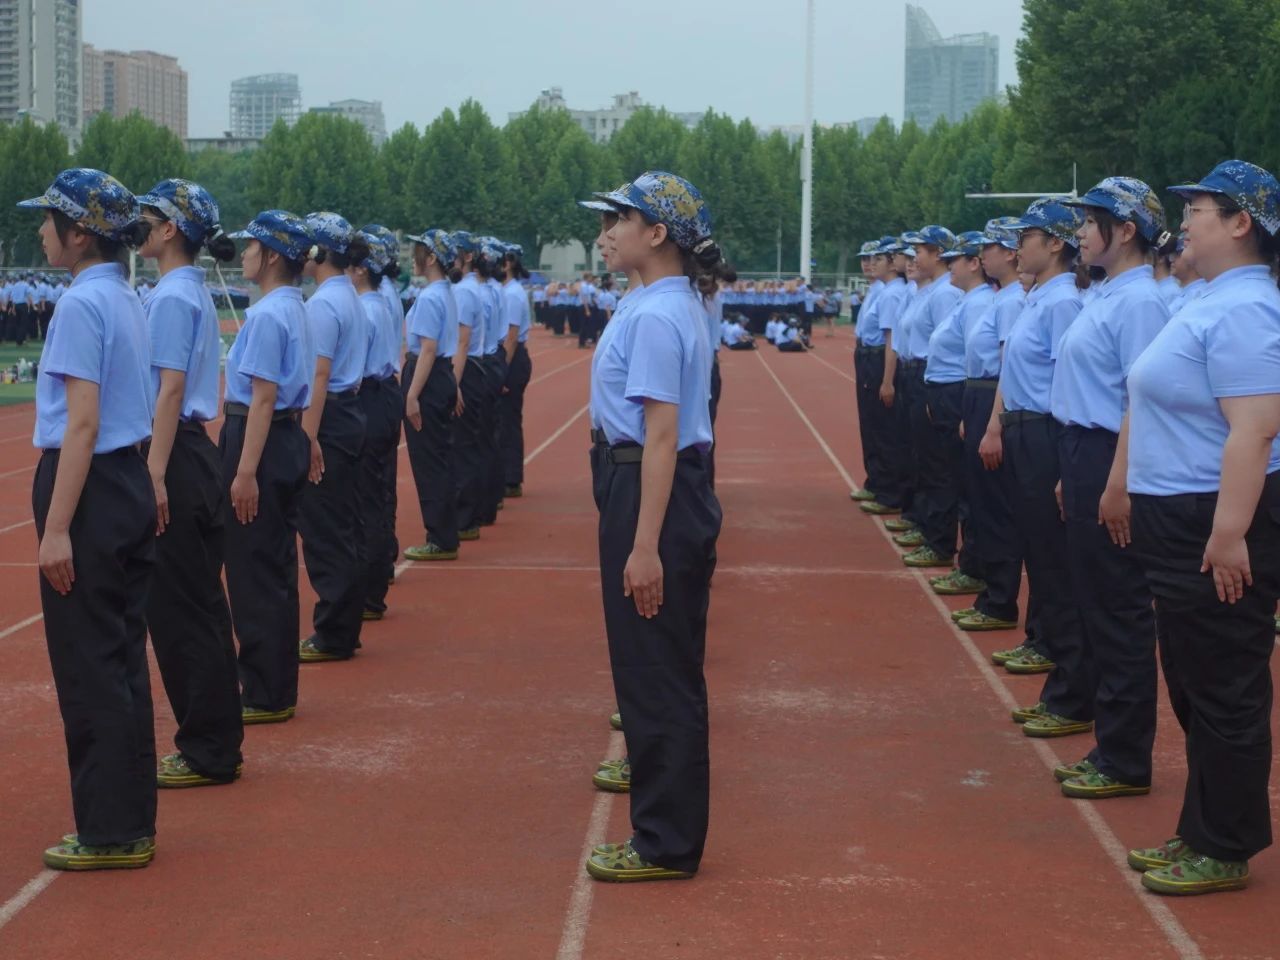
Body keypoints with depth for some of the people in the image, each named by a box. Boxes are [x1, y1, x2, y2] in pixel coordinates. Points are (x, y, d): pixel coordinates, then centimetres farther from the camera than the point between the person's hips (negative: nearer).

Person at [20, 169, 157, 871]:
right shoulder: (125, 300, 13)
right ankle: (131, 824, 20)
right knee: (122, 660, 13)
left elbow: (83, 423, -20)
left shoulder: (81, 305, -15)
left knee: (86, 666, -2)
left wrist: (56, 528, -21)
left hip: (89, 490, -9)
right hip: (131, 484, 9)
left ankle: (109, 833, 5)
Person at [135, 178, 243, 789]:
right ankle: (216, 742, 21)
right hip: (197, 452, 10)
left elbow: (170, 392, -19)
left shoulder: (171, 298, -14)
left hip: (176, 456, -10)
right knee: (201, 606, 14)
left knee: (177, 610, -3)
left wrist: (155, 475, -22)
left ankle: (208, 753, 4)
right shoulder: (194, 292, 14)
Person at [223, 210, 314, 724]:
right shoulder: (295, 309, 13)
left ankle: (265, 696, 3)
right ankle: (276, 688, 23)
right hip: (289, 438, 10)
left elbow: (262, 398, -21)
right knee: (277, 568, 15)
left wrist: (245, 471, -23)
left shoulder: (267, 314, -17)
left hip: (262, 440, -10)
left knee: (253, 572, -3)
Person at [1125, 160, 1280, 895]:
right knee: (1195, 689, 17)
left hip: (1216, 527, -11)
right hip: (1182, 523, 11)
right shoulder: (1213, 303, 13)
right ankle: (1202, 833, 28)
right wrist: (1138, 497, 22)